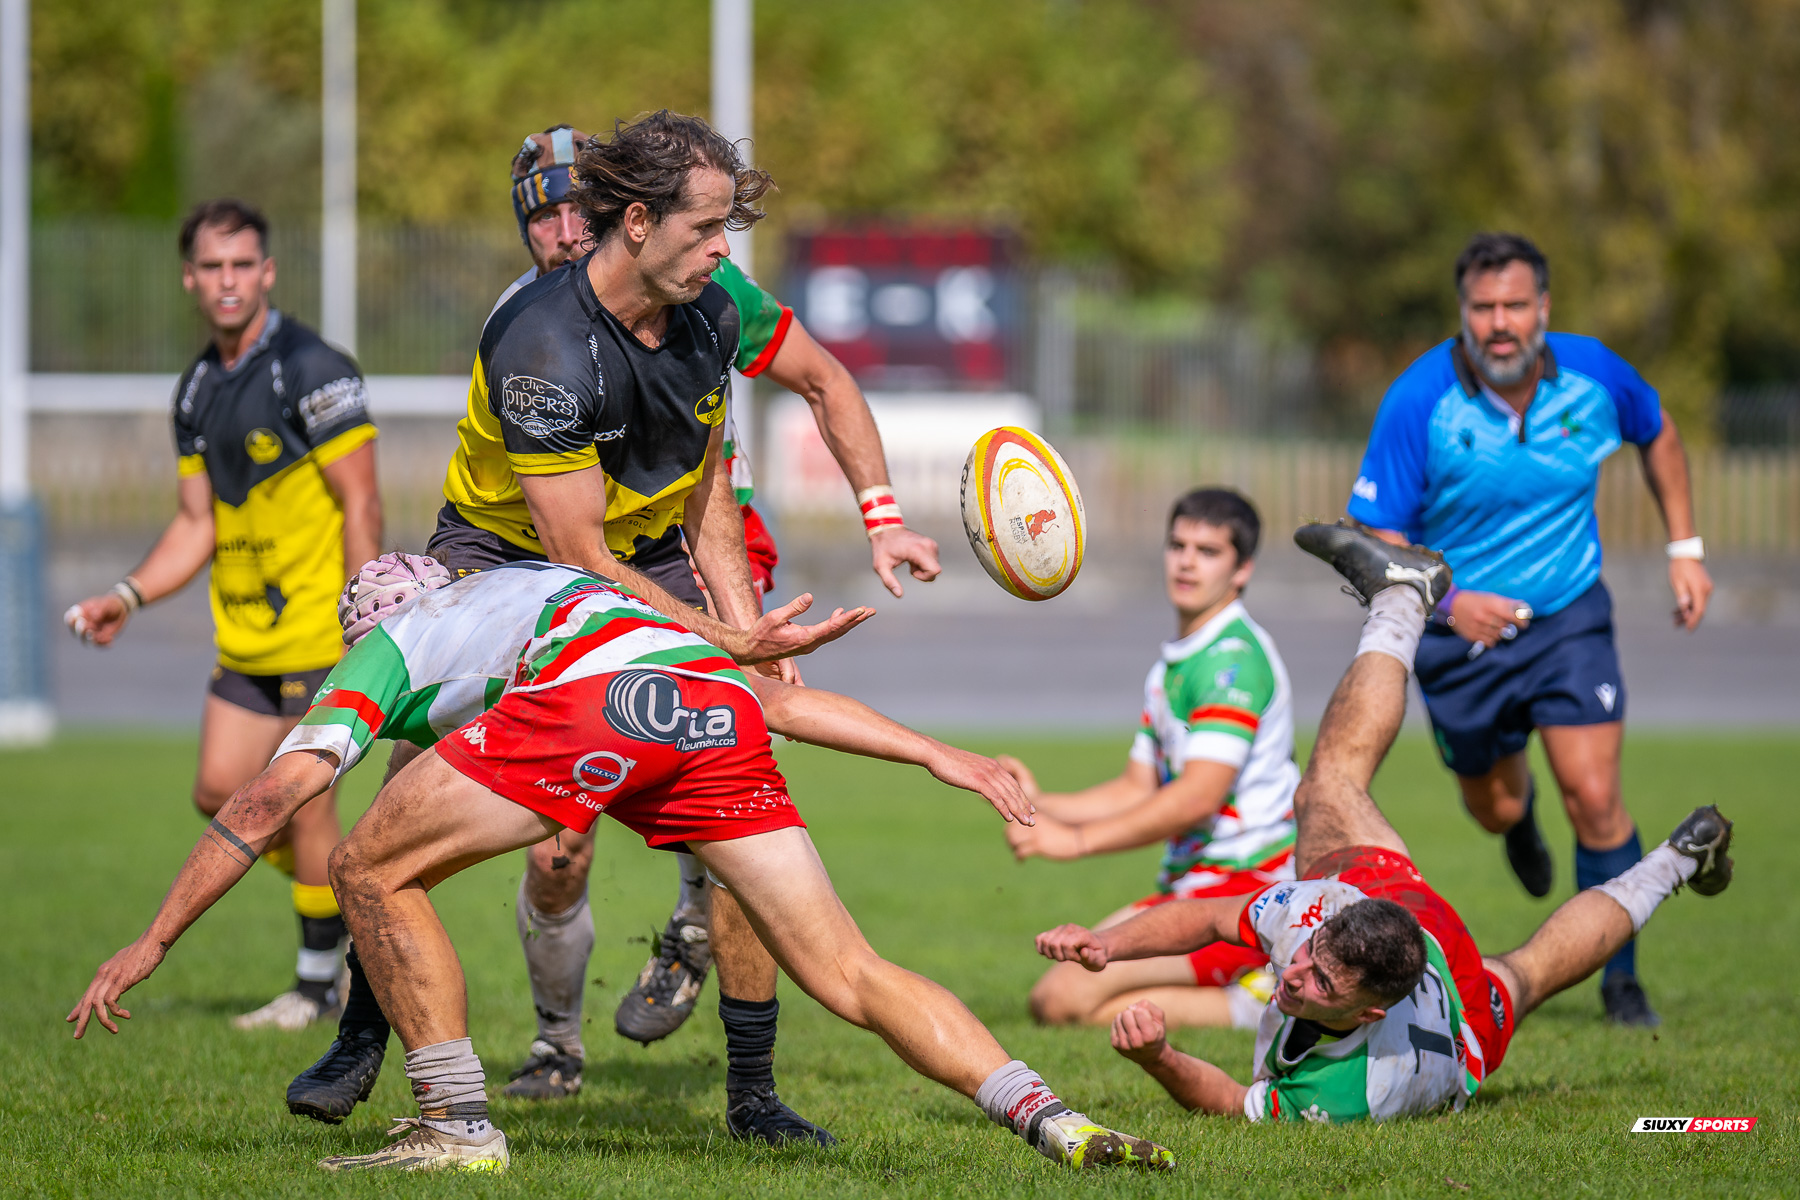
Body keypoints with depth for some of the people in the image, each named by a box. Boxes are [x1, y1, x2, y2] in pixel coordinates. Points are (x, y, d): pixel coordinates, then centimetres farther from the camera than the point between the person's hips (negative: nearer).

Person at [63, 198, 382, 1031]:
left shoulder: (311, 370, -14)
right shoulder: (198, 388, 10)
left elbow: (361, 506, -15)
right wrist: (130, 596, 2)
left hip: (320, 628, -8)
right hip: (244, 638, 8)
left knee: (303, 799, -5)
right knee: (220, 791, 7)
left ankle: (319, 981, 8)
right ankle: (359, 902, 24)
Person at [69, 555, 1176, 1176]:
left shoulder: (383, 649, 31)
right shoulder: (552, 590, 46)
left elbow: (272, 799, 21)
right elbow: (772, 694, 38)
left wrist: (151, 943, 28)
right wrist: (940, 756, 34)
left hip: (592, 703, -5)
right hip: (716, 711, 6)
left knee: (373, 873, 14)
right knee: (851, 978, 8)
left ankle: (460, 1124, 12)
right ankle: (1056, 1124, -7)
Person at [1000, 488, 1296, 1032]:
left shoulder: (1234, 657, -15)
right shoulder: (1170, 666, 18)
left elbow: (1197, 797, -23)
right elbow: (1138, 790, 19)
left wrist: (1077, 840, -19)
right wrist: (1043, 804, 3)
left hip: (1242, 890, -10)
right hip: (1187, 883, 10)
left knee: (1067, 997, -18)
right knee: (1053, 996, 6)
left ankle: (1253, 1005, -12)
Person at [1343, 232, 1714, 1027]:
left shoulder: (1593, 374, -12)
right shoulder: (1418, 402, -21)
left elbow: (1657, 433, 12)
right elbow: (1376, 542, -17)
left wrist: (1684, 549, 7)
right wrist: (1446, 601, -34)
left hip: (1569, 619, 1)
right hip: (1460, 634, 0)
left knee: (1594, 797, -13)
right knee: (1495, 808, 15)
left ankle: (1620, 979, 4)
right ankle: (1521, 812, 56)